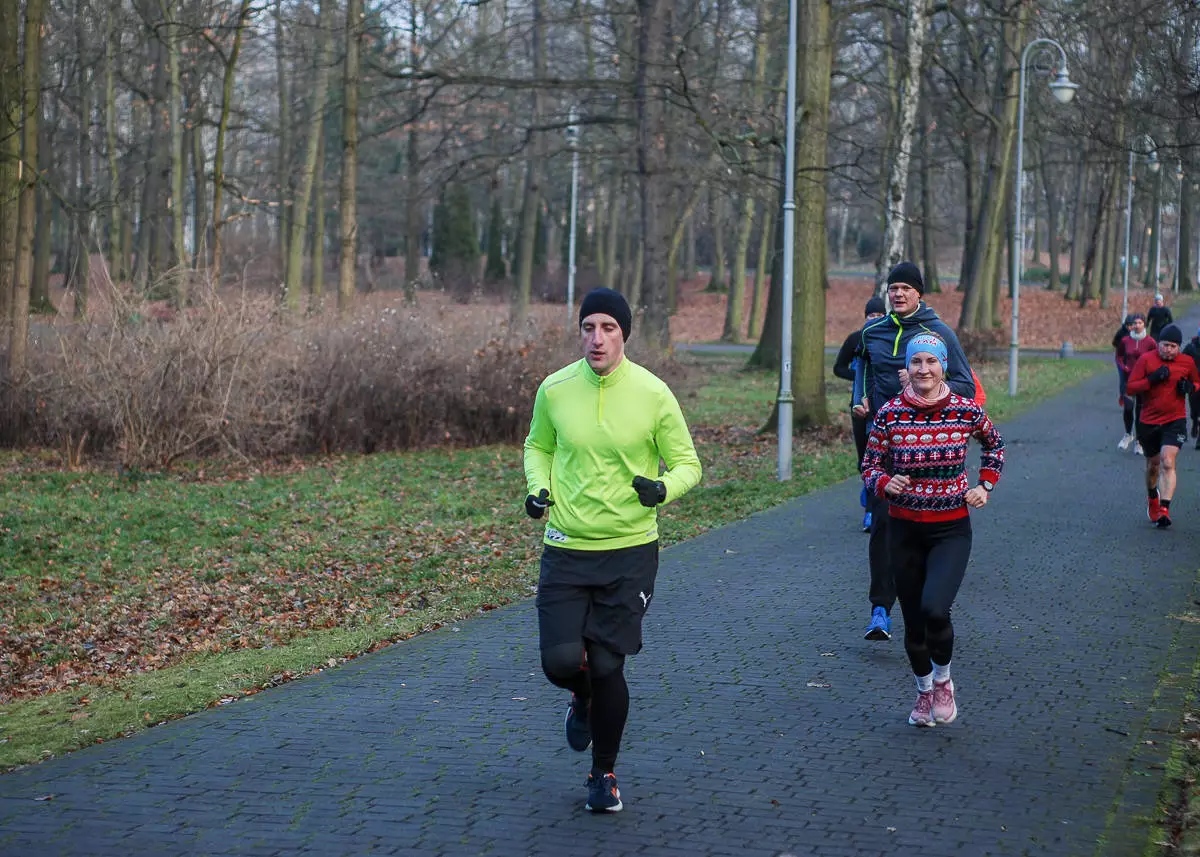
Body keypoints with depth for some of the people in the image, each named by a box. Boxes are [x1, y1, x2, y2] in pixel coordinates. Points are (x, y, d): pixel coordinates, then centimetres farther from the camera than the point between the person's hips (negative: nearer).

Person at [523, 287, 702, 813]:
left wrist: (663, 488, -20)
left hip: (630, 551, -1)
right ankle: (583, 700, 30)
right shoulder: (554, 390, -1)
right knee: (561, 660, -11)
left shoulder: (653, 394, -7)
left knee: (606, 667, -1)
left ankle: (604, 774, 23)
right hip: (566, 549, 2)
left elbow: (687, 463, 2)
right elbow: (538, 446, 17)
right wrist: (538, 488, -2)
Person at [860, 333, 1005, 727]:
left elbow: (994, 443, 14)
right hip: (905, 530, 2)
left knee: (934, 609, -22)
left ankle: (943, 679, 7)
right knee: (913, 619, 9)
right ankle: (924, 691, 35)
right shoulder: (889, 414, -8)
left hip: (951, 530, -2)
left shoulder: (966, 410, -7)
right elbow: (870, 466, 0)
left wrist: (985, 486, 3)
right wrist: (885, 483, -21)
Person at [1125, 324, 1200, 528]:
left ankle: (1164, 509, -21)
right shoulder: (1146, 360, -6)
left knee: (1168, 463, -18)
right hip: (1148, 422, 1)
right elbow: (1130, 387, -9)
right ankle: (1152, 497, 46)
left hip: (1175, 421, -1)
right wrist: (1152, 379, -22)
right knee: (1153, 464, 16)